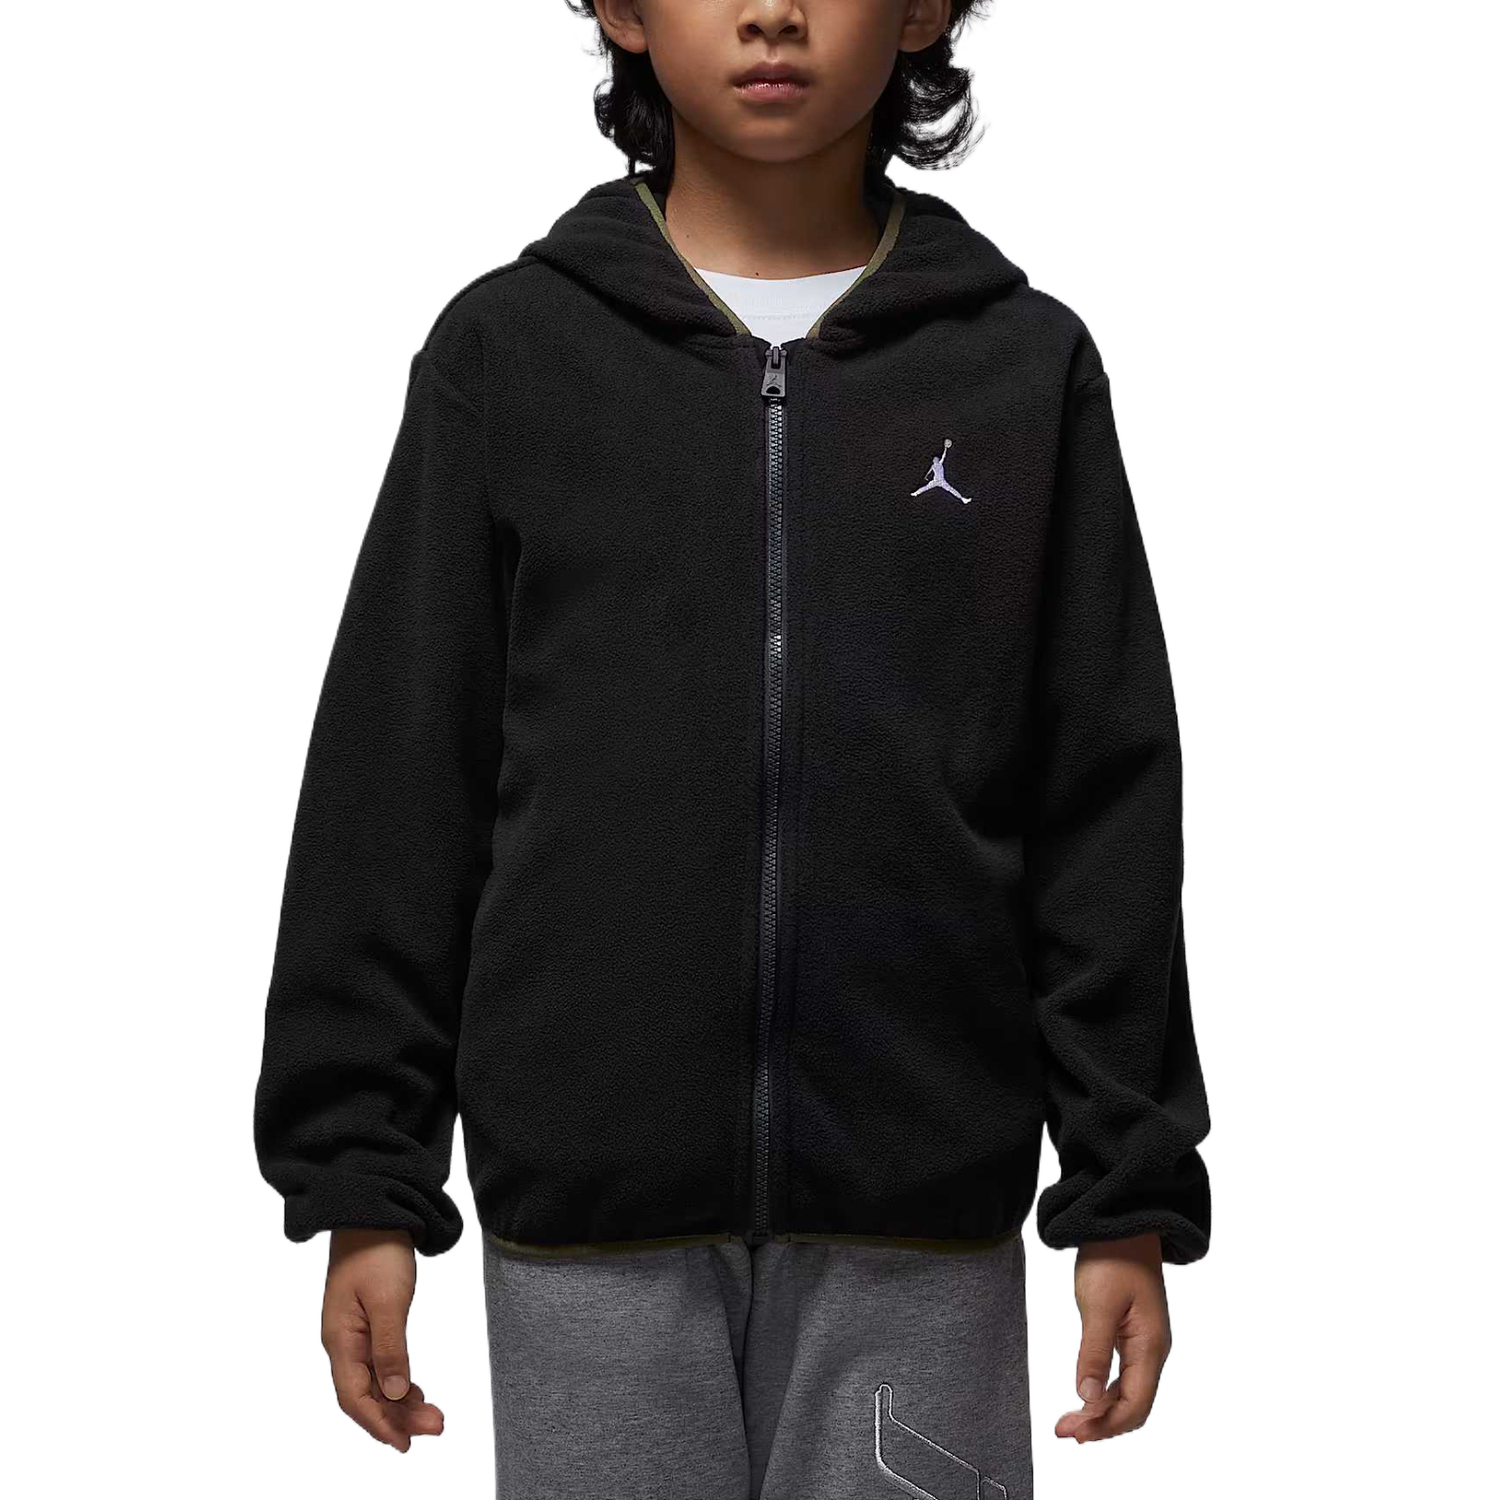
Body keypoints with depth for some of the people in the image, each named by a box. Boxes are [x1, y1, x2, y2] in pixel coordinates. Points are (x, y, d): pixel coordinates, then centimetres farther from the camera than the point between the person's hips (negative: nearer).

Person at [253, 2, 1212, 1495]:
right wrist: (362, 1175, 1)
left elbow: (1106, 813, 5)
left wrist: (1131, 1194, 3)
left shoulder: (1023, 364, 4)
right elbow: (394, 791, 4)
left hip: (921, 1209, 0)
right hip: (588, 1204, 0)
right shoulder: (510, 351, 3)